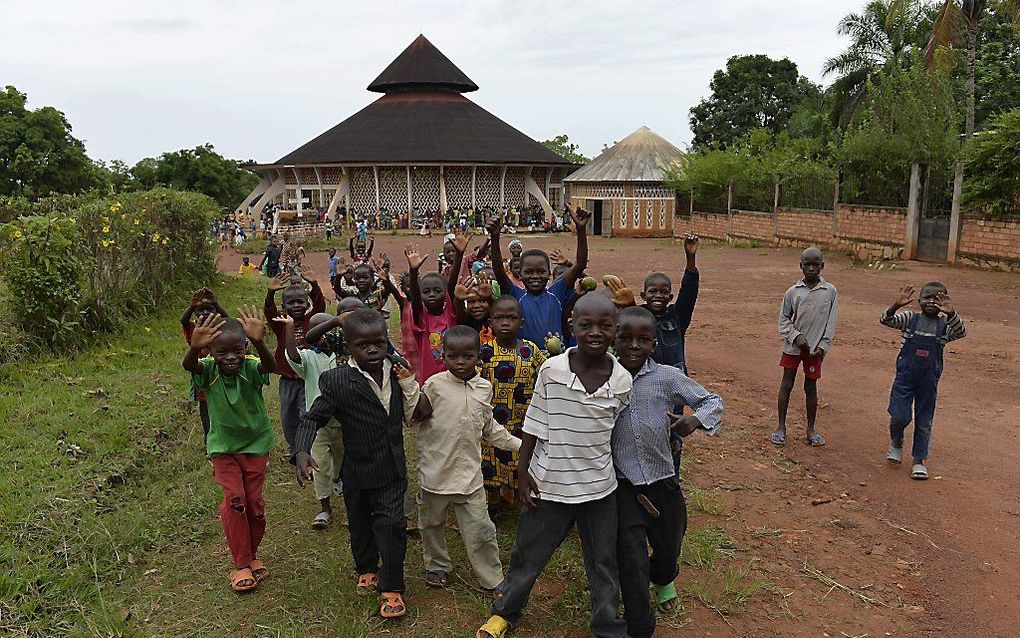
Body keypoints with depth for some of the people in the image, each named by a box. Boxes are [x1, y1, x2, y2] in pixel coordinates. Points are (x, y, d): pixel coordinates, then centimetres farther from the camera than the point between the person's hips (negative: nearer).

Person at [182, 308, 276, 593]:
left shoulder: (251, 368, -23)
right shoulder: (208, 370, -19)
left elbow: (270, 365, -45)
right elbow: (188, 366, -42)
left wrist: (259, 342, -67)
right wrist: (195, 348, -66)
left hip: (255, 444, 0)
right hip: (223, 446, 0)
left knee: (254, 501, 7)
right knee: (234, 500, -9)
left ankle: (251, 555, 31)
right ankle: (242, 564, 7)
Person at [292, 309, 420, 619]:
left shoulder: (397, 372, -5)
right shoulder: (337, 381, -17)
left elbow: (413, 416, 0)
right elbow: (313, 418, -13)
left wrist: (409, 384, -16)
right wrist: (301, 451, -30)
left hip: (392, 468, 1)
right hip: (357, 470, -1)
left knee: (391, 523, -3)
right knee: (360, 523, 19)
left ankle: (392, 587, 15)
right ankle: (366, 569, 46)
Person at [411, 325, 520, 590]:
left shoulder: (484, 388, 3)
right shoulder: (435, 385, -10)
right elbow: (414, 415, -8)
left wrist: (518, 444, 15)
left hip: (469, 471, 2)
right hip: (436, 468, -1)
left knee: (480, 529, 3)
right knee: (433, 523, 18)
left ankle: (493, 580, 19)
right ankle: (437, 566, 42)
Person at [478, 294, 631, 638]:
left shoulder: (623, 380, -9)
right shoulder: (552, 370, -14)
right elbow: (534, 426, -5)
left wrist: (624, 481, 7)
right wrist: (523, 473, -4)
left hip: (599, 485, 1)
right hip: (550, 482, -1)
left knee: (604, 562, 16)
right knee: (528, 554, 15)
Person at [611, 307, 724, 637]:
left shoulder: (668, 378, -11)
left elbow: (713, 401, -1)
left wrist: (696, 419, -19)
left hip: (663, 485, 2)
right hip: (623, 488, -1)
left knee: (668, 551, 23)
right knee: (633, 564, -1)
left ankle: (663, 580, 61)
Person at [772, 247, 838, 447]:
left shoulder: (830, 291, -4)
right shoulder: (793, 292, -4)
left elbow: (831, 323, -1)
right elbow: (784, 319, 2)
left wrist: (823, 346, -6)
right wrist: (796, 336, -10)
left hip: (815, 349, 0)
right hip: (793, 346, 0)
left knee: (811, 388, 9)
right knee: (786, 385, 5)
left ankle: (811, 429, 23)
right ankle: (781, 427, 16)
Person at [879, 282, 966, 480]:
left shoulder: (945, 325, -3)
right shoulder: (910, 318, -4)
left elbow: (961, 332, -23)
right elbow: (885, 321, -17)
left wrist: (951, 314, -41)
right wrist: (896, 305, -37)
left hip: (929, 380, 1)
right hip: (905, 377, -1)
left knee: (924, 422, 9)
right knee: (899, 416, -5)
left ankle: (919, 460, 24)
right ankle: (896, 443, 27)